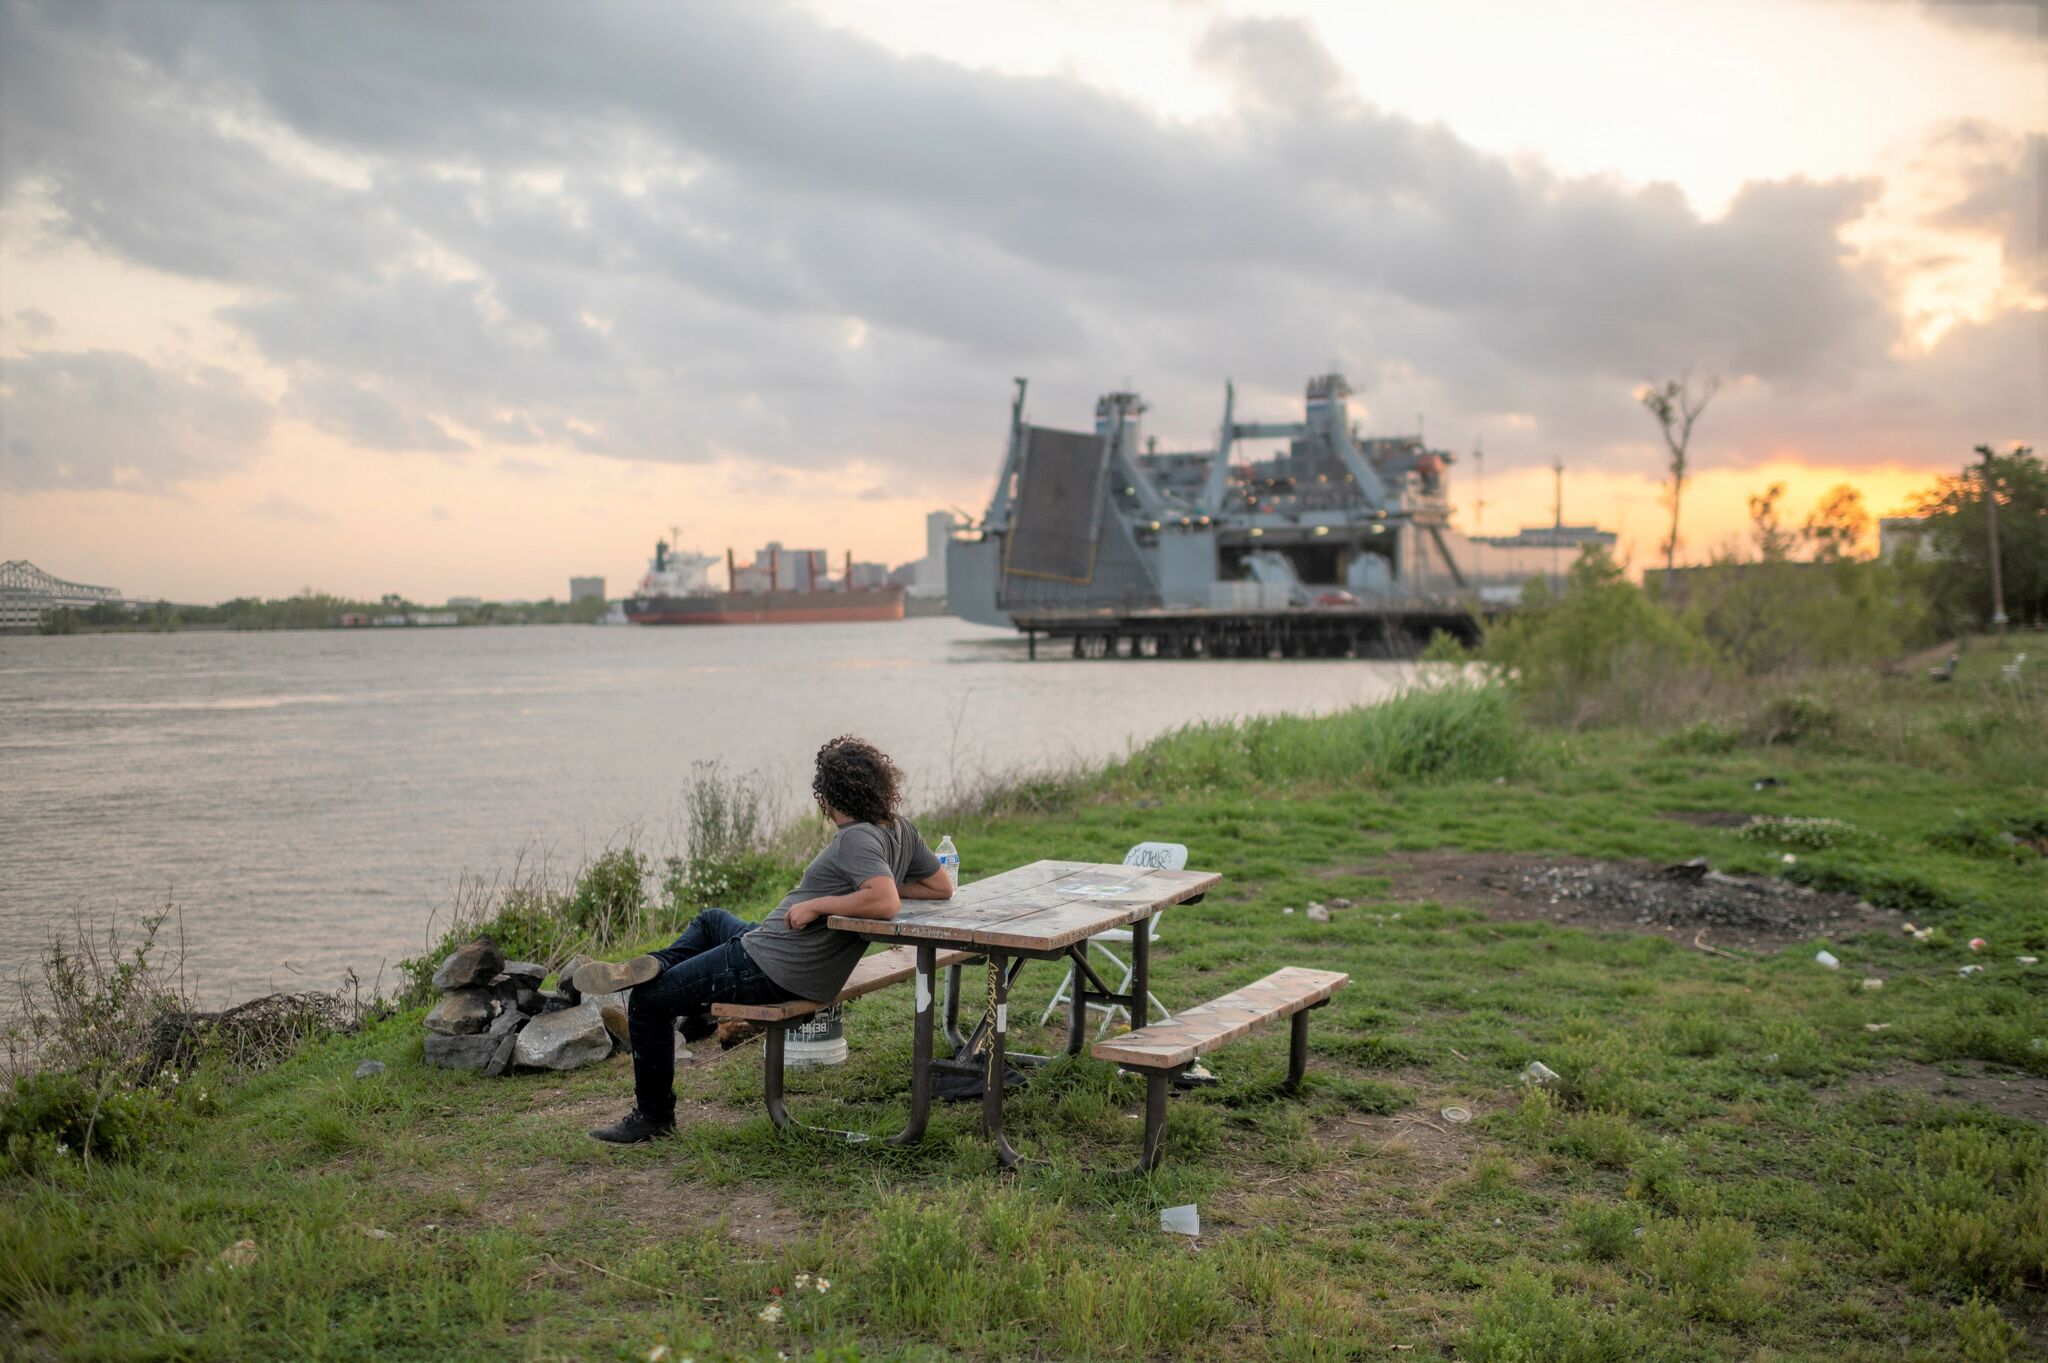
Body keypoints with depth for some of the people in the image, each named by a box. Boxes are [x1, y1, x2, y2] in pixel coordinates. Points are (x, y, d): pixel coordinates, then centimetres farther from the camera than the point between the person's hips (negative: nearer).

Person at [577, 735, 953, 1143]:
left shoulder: (858, 838, -25)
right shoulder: (900, 829, 0)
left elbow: (885, 903, -40)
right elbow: (942, 887, 9)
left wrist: (818, 904, -28)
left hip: (770, 969, -10)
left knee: (648, 1001, 7)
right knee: (711, 920, 36)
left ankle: (654, 1114, 18)